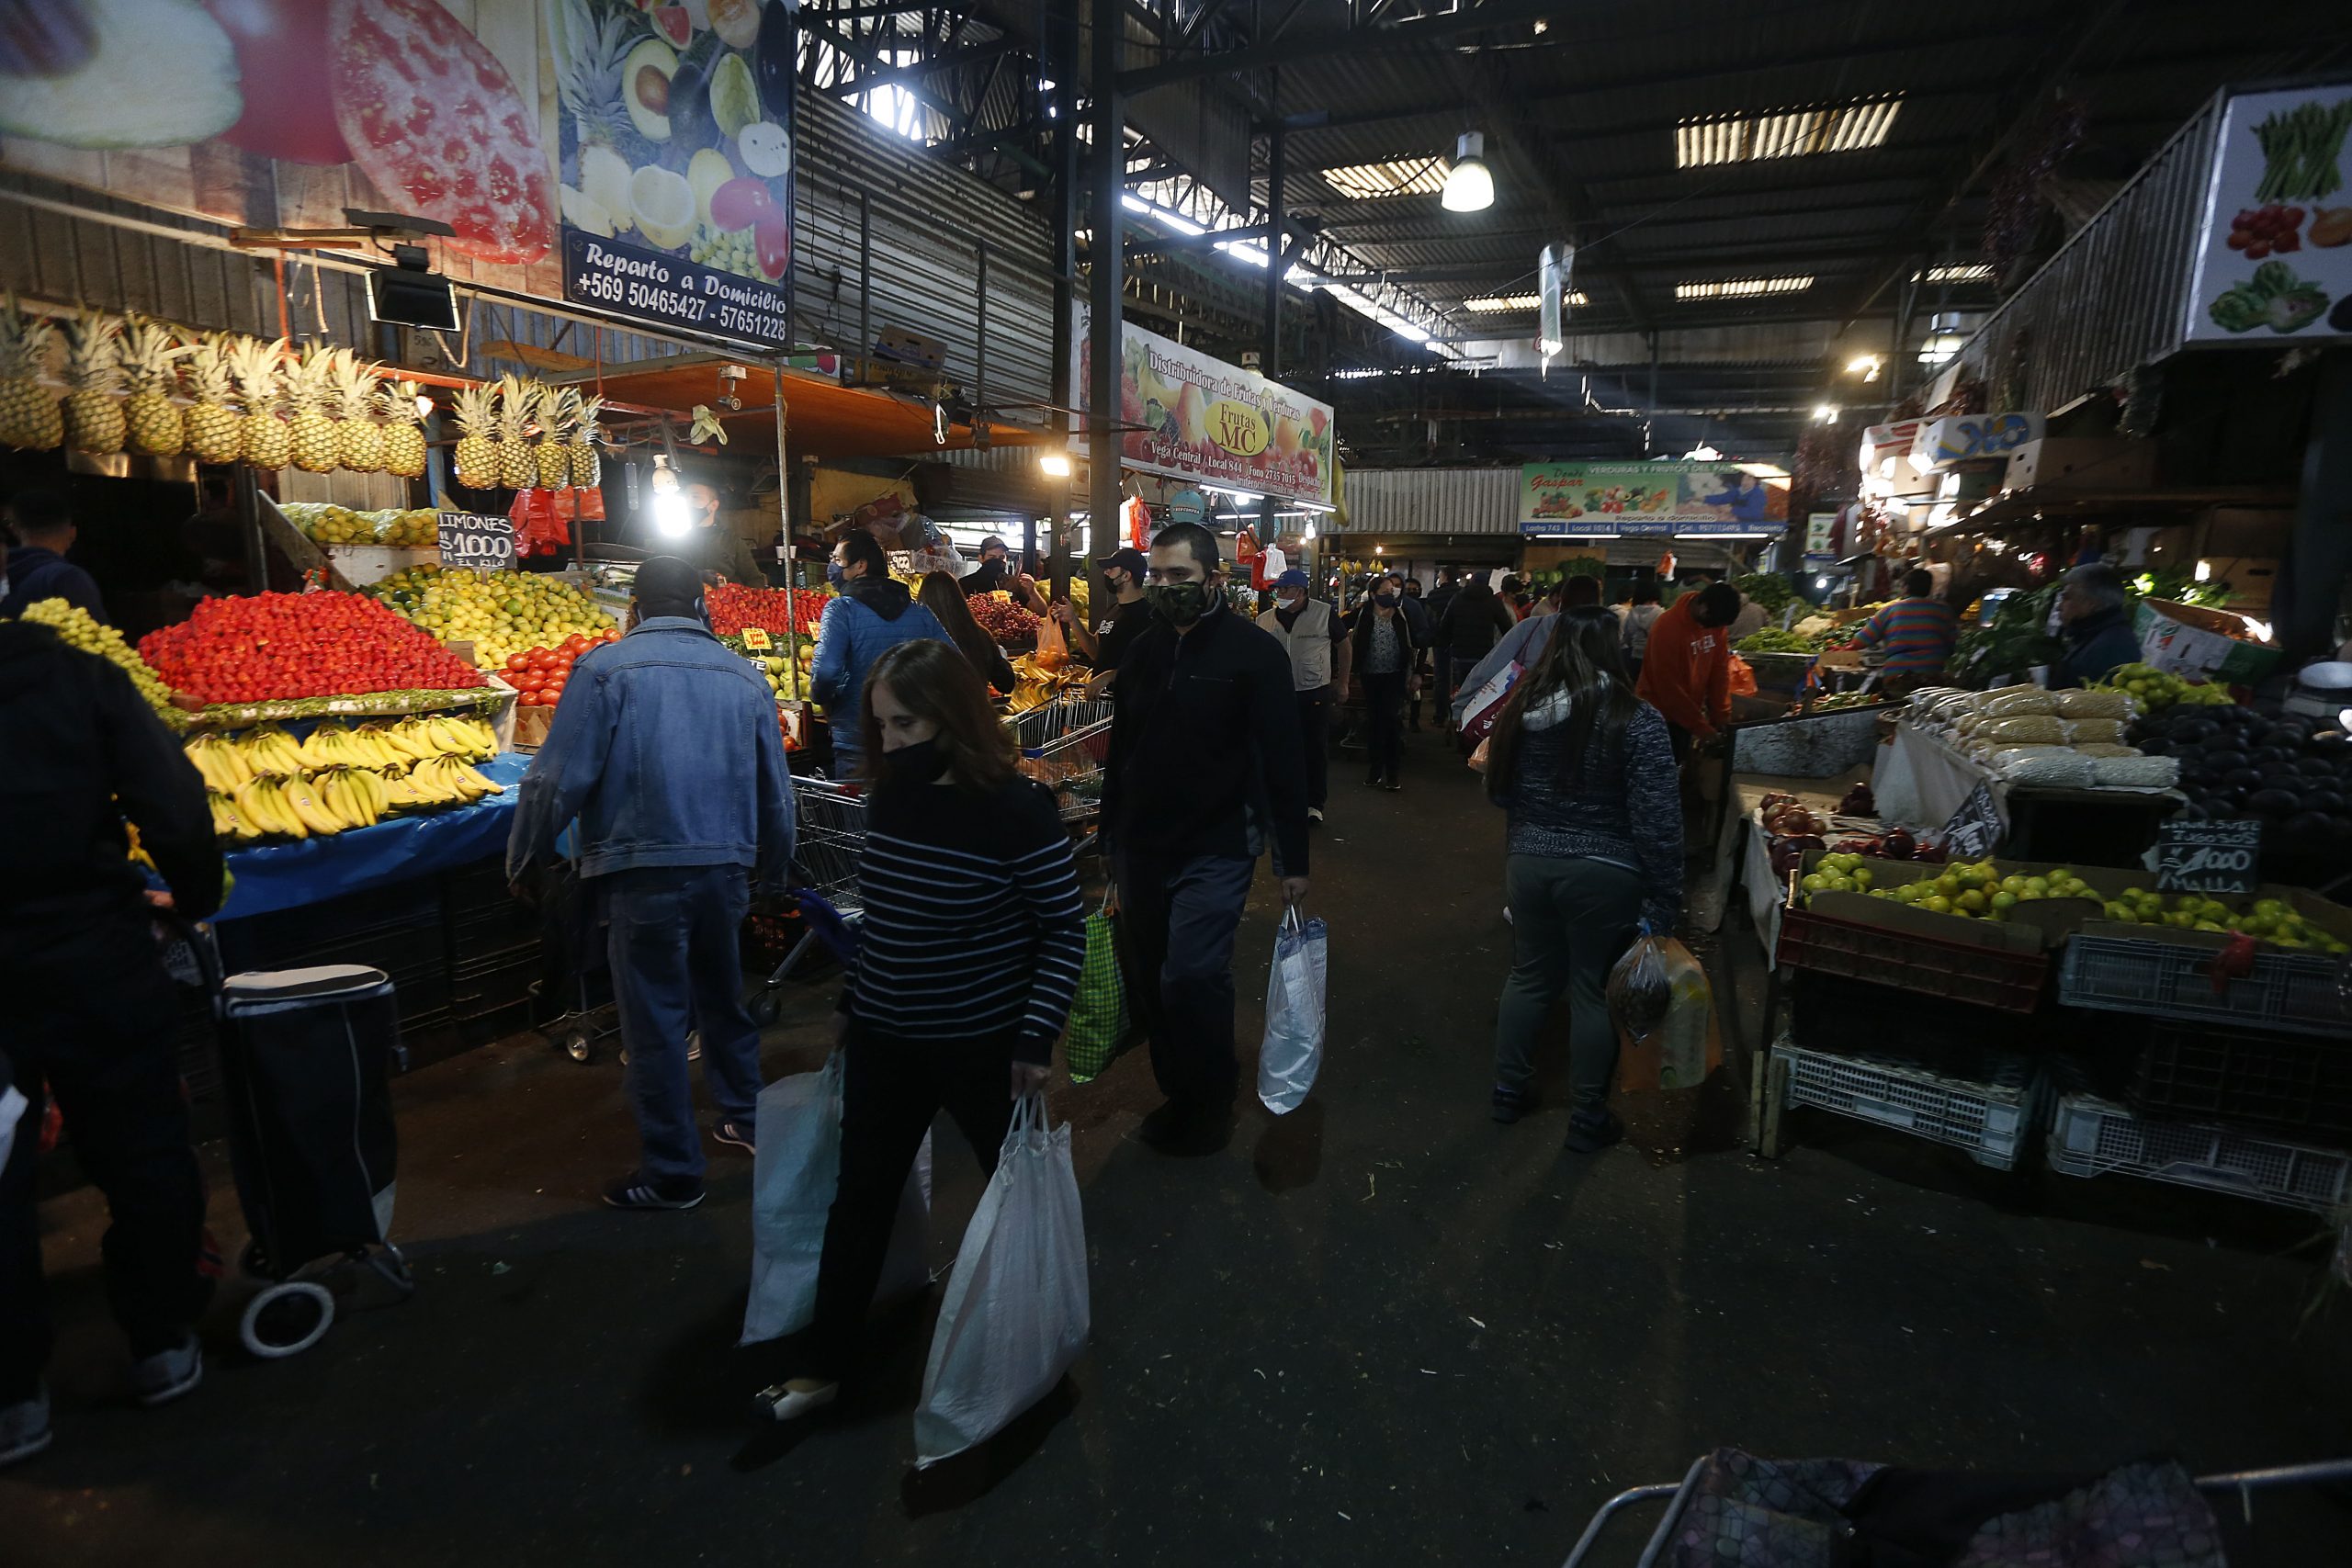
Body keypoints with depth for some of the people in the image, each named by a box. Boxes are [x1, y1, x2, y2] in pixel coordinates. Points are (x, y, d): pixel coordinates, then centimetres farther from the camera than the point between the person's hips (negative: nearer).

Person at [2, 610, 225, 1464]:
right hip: (99, 968, 0)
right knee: (142, 1153, 15)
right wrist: (195, 900, 4)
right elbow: (176, 813, -13)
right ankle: (164, 1345, 27)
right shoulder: (77, 676, -7)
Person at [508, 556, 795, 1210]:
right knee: (723, 996, 23)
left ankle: (673, 1173, 15)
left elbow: (558, 779, -9)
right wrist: (773, 870, 27)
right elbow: (776, 792, 13)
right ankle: (744, 1115, 38)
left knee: (655, 1021, 5)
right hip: (727, 867, 5)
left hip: (647, 871, -4)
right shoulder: (745, 678, 9)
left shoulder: (606, 668, -4)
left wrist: (523, 860, 7)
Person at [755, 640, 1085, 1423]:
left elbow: (1065, 931, -15)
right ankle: (826, 1365, 32)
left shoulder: (1016, 809, -21)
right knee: (860, 1199, 14)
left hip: (983, 1044, -4)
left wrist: (1036, 1037, -17)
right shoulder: (887, 800, -3)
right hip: (884, 1041, 5)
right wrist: (851, 1003, 17)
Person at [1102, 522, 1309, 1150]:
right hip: (1141, 850, 6)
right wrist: (1111, 839, 17)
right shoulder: (1143, 652, 10)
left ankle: (1212, 1098, 11)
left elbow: (1284, 762, -9)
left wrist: (1294, 860, -10)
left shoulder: (1254, 652, -8)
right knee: (1151, 982, 10)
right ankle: (1178, 1094, 30)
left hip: (1215, 850, -6)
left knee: (1191, 977, -13)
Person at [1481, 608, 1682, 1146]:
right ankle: (1588, 1119, 26)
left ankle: (1509, 1091, 34)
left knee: (1529, 977, 20)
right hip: (1604, 874, -4)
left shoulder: (1521, 709, -4)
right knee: (1594, 991, 11)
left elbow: (1498, 792, 8)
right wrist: (1665, 900, -7)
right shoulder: (1637, 721, -16)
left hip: (1529, 863, 4)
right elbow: (1657, 822, -16)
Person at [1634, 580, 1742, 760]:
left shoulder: (1715, 622, -4)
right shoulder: (1667, 628, -24)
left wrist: (1721, 715, -4)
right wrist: (1699, 725, -19)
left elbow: (1720, 669, 2)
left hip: (1686, 714, 6)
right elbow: (1668, 687, -22)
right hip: (1659, 716, -6)